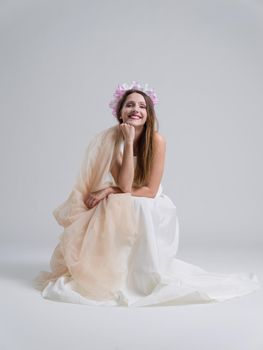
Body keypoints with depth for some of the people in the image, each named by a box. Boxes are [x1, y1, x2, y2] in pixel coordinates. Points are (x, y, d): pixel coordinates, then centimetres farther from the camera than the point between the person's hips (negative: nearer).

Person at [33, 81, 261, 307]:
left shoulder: (156, 140, -16)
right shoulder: (112, 139, -13)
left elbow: (150, 191, -16)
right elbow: (125, 185, -23)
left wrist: (110, 191, -16)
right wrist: (129, 142, -26)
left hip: (149, 211, -1)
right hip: (120, 211, 1)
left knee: (139, 209, -32)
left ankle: (143, 275, -11)